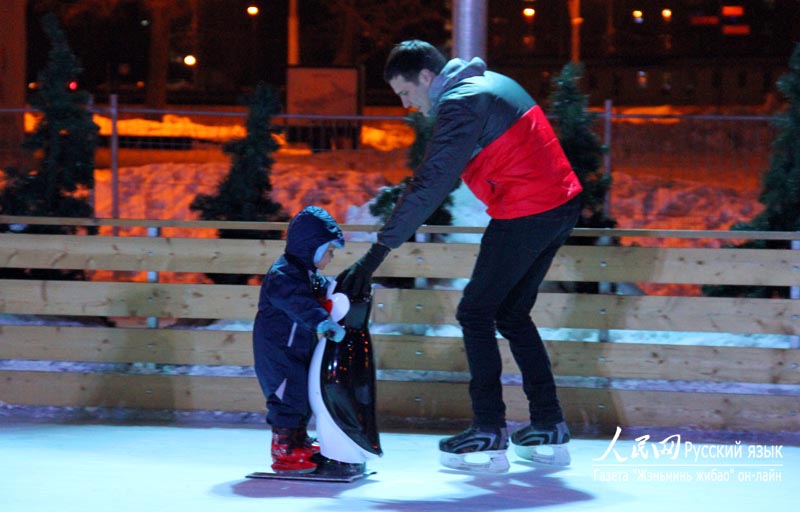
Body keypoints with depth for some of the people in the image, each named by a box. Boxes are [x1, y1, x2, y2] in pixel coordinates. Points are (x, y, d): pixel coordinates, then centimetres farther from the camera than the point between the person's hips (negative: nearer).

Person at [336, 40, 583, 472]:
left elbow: (430, 184, -21)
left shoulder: (462, 104, -15)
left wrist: (377, 253, -21)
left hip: (525, 216, -10)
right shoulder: (488, 83, 16)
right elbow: (445, 175, 22)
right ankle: (548, 426, 17)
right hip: (562, 206, 10)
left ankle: (489, 432, -3)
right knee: (511, 314, 17)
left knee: (475, 314, -1)